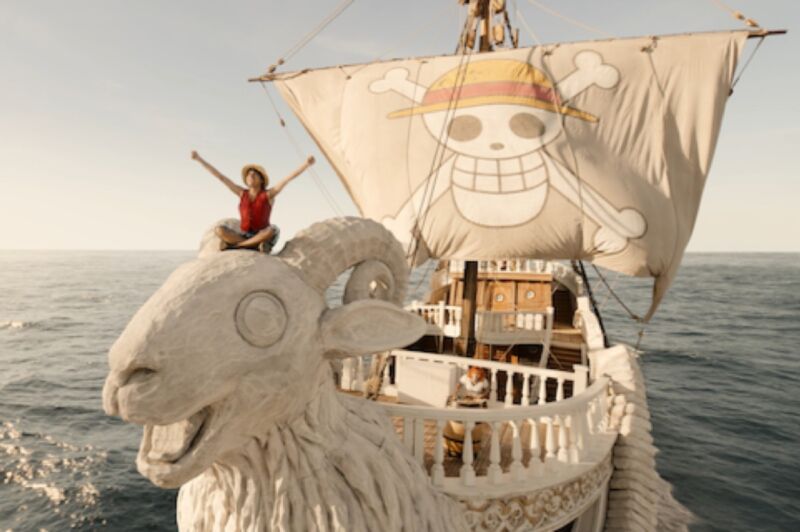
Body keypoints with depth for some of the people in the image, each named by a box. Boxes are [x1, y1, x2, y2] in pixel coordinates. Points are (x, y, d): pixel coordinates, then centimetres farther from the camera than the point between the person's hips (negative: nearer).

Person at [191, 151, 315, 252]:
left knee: (273, 229, -37)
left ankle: (234, 245, -24)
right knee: (219, 229, -22)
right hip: (243, 236, 3)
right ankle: (257, 246, -26)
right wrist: (199, 159, 7)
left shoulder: (269, 194, -4)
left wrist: (307, 163, -28)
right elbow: (220, 176, 7)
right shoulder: (242, 193, 6)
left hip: (261, 237, -2)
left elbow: (290, 177, -15)